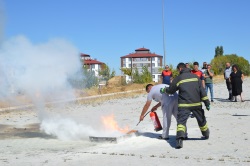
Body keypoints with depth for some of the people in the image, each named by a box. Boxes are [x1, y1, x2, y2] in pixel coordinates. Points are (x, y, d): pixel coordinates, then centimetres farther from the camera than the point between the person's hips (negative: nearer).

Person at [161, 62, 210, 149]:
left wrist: (163, 90, 29)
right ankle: (206, 135, 41)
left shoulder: (178, 79, -1)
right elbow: (202, 90, 3)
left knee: (181, 121, -7)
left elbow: (170, 90, 8)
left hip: (184, 105, -3)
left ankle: (179, 139, -27)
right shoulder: (195, 77, 8)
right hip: (197, 103, 3)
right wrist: (207, 102, 4)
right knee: (201, 120, 22)